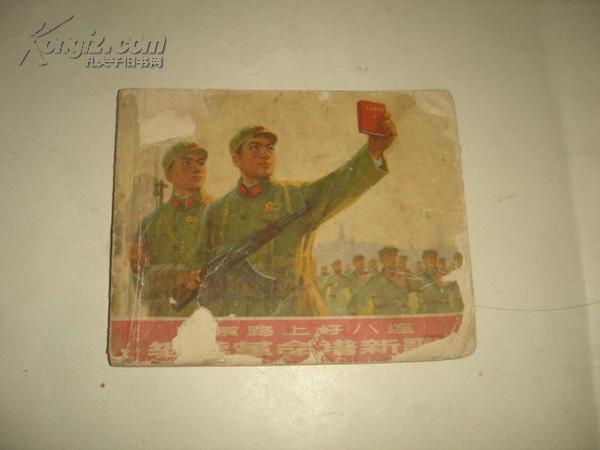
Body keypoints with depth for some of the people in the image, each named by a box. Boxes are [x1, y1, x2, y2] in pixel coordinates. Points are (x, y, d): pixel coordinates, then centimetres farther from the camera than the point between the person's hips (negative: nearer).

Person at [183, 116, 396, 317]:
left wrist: (373, 151, -26)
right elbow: (206, 259, 21)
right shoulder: (217, 211, 13)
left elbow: (340, 185, -11)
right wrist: (195, 276, 0)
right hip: (232, 314, 2)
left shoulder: (299, 197, 5)